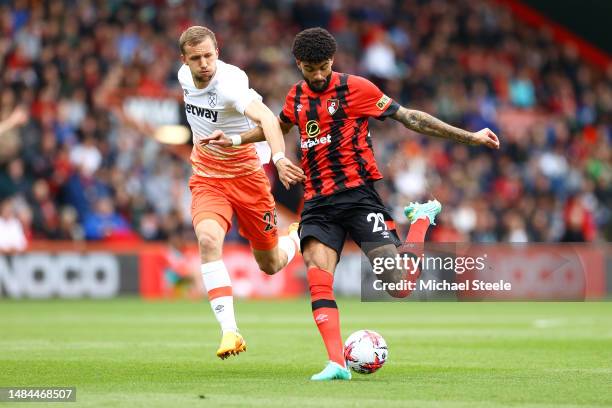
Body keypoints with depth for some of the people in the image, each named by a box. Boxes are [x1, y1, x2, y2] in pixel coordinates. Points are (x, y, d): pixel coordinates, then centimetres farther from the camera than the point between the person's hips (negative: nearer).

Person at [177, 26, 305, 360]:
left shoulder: (229, 82, -27)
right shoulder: (184, 76, -5)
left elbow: (265, 117, -45)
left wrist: (279, 157, -62)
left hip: (246, 174, -4)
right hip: (207, 178, 4)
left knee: (271, 264, 8)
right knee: (208, 239, -27)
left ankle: (296, 239, 47)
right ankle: (230, 331, -30)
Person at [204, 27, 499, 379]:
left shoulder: (355, 88, -4)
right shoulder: (297, 96, 13)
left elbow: (410, 117, -2)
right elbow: (278, 127, 36)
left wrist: (470, 137, -3)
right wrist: (234, 140, 28)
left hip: (357, 193, -4)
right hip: (318, 202, 4)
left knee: (398, 283, -12)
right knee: (318, 279, -18)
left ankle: (422, 217, 19)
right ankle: (337, 363, -20)